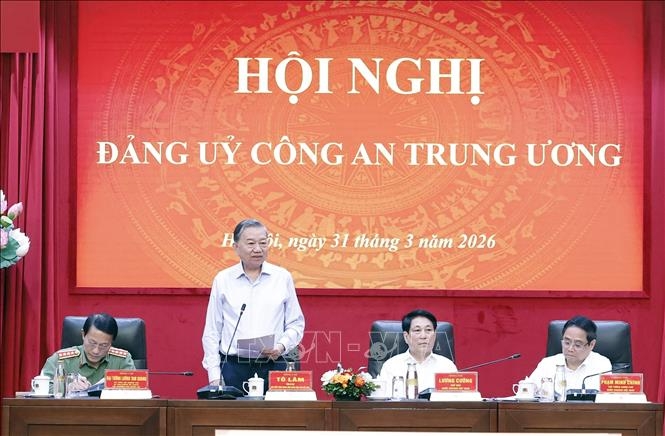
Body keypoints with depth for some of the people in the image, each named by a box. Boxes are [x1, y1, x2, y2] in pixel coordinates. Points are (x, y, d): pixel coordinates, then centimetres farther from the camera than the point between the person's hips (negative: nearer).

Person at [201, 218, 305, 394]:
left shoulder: (283, 277, 8)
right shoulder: (222, 280, 6)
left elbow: (296, 324, 12)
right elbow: (211, 332, 8)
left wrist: (281, 346, -7)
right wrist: (214, 376, 2)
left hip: (272, 366, 1)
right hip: (233, 369, 0)